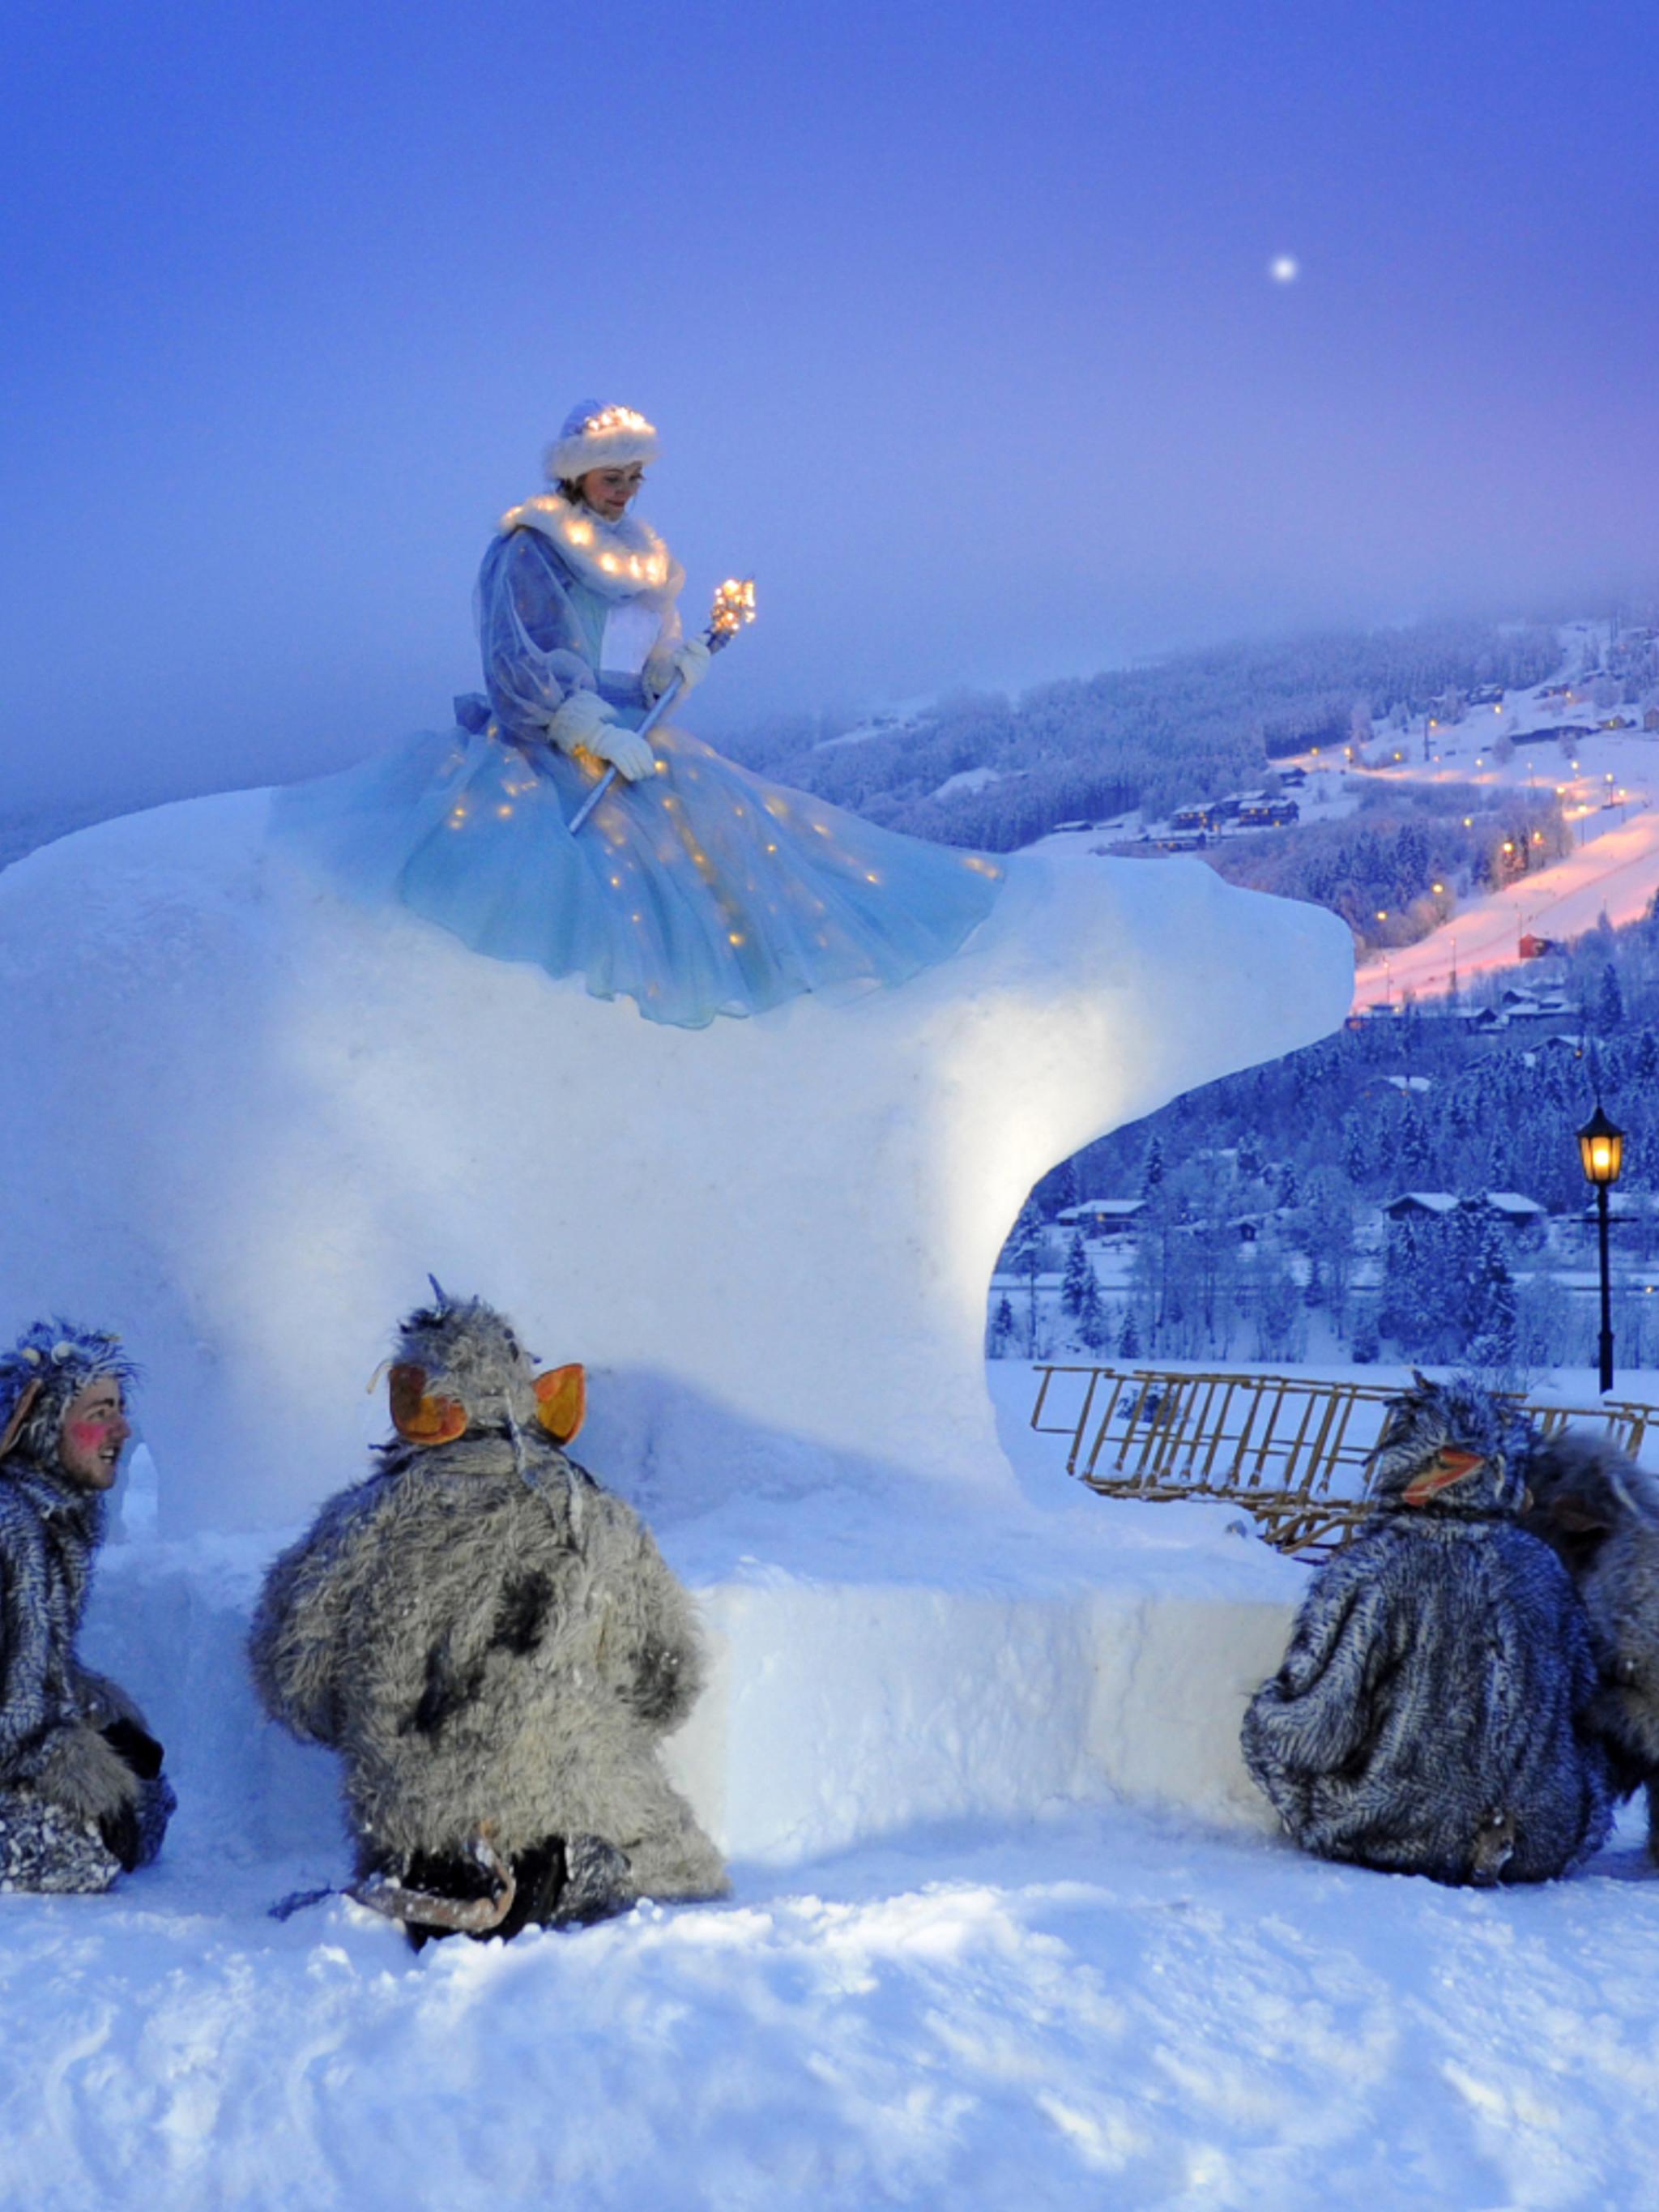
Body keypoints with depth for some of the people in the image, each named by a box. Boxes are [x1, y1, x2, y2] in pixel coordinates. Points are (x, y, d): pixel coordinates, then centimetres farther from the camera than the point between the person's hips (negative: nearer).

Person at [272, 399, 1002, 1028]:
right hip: (550, 743, -7)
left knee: (724, 824, -6)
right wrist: (596, 732, -23)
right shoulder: (530, 548, -5)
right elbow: (520, 662, -13)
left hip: (629, 737, 8)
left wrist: (678, 663, -3)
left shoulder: (640, 551, 17)